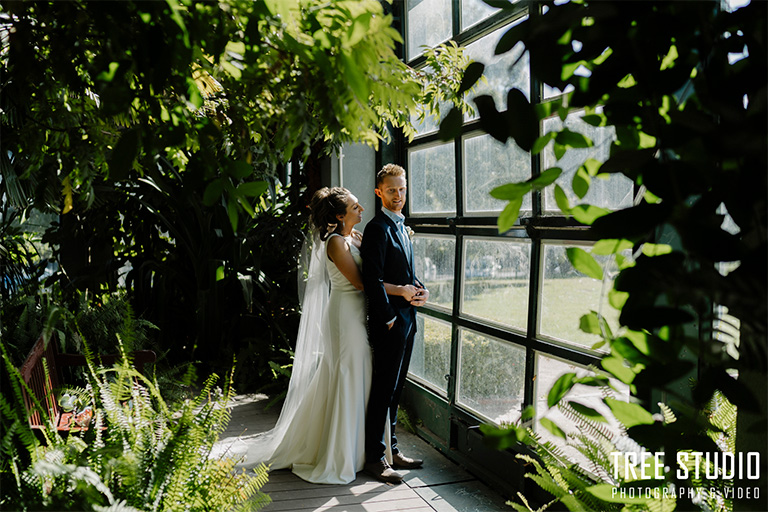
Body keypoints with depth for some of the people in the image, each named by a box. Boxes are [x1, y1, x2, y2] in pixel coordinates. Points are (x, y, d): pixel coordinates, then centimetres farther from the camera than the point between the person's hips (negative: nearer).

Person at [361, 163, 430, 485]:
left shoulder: (401, 226, 16)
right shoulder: (378, 229, -14)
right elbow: (373, 281, -19)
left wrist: (421, 290, 4)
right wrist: (389, 319, -18)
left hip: (407, 318, 9)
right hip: (390, 321, -9)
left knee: (394, 389, 16)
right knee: (383, 390, -1)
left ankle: (392, 450, 27)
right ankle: (375, 458, 10)